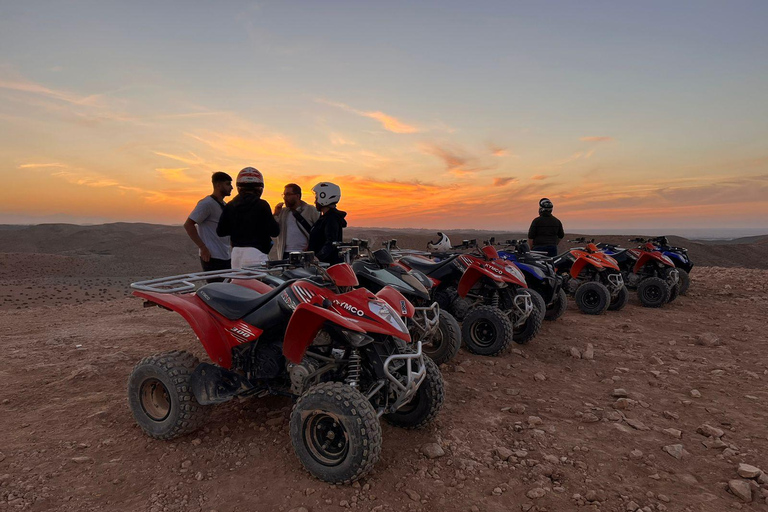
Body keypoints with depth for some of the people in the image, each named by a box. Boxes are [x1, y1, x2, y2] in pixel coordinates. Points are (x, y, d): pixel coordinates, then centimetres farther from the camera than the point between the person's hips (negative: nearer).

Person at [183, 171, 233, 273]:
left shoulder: (224, 205, 16)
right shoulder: (207, 203, -10)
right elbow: (188, 225, -15)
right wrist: (203, 248, -18)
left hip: (226, 257, 8)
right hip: (212, 258, -8)